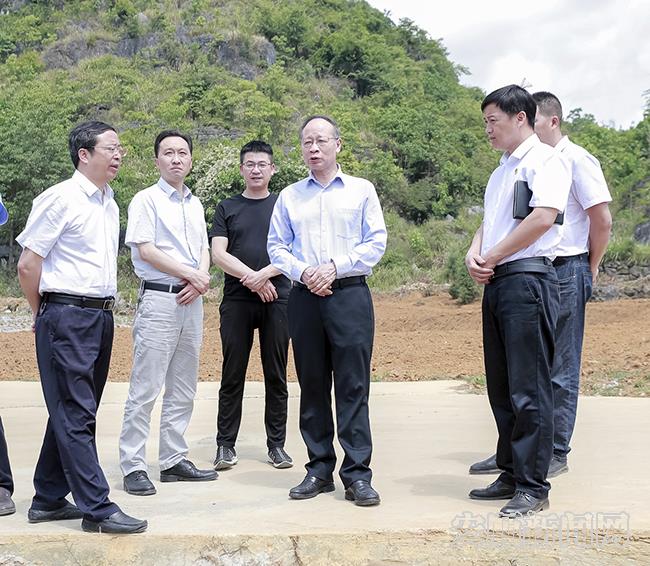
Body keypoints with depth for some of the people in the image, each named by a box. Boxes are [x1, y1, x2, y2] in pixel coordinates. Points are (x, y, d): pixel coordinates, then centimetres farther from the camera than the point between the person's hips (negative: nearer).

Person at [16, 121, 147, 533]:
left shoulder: (110, 204, 14)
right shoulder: (61, 198, -9)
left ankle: (49, 500, 23)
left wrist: (104, 307, 13)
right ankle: (98, 508, -2)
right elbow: (28, 265, -8)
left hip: (101, 315, 8)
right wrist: (46, 314, 2)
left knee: (73, 413, 13)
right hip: (67, 317, -8)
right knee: (75, 414, -4)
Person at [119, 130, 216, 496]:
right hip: (159, 300, -7)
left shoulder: (195, 204, 18)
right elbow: (146, 250, -11)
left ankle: (174, 460, 18)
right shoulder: (147, 199, -2)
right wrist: (192, 275, -9)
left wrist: (200, 281, -4)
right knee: (145, 388, -7)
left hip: (192, 300, 7)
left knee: (184, 389, 10)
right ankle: (133, 466, -1)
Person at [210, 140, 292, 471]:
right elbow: (218, 254, 1)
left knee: (276, 375, 4)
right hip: (236, 301, 0)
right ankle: (225, 444, 10)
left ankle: (277, 444, 12)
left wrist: (264, 273, -14)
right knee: (233, 375, 3)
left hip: (277, 299, 0)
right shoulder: (228, 208, 11)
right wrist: (252, 278, -11)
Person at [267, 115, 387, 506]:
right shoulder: (290, 196, 15)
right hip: (305, 297, 3)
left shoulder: (361, 190, 8)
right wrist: (303, 272, -7)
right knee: (312, 385, 6)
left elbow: (376, 242, 2)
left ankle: (358, 473, -1)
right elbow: (277, 246, 11)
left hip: (350, 294, -3)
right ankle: (319, 469, 14)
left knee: (353, 386, -5)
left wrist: (335, 267, -10)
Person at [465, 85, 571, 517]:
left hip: (528, 279, -9)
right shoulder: (502, 171, 23)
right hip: (496, 284, 9)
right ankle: (511, 475, 22)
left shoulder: (544, 159, -5)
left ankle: (534, 488, -1)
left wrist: (491, 257, -10)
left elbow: (543, 217, -18)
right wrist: (474, 255, 1)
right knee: (501, 388, 12)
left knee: (528, 389, -7)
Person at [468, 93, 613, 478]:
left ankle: (556, 452, 11)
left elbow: (602, 219, -7)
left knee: (560, 370, 2)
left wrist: (590, 268, 2)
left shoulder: (576, 160, -7)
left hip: (564, 273, -7)